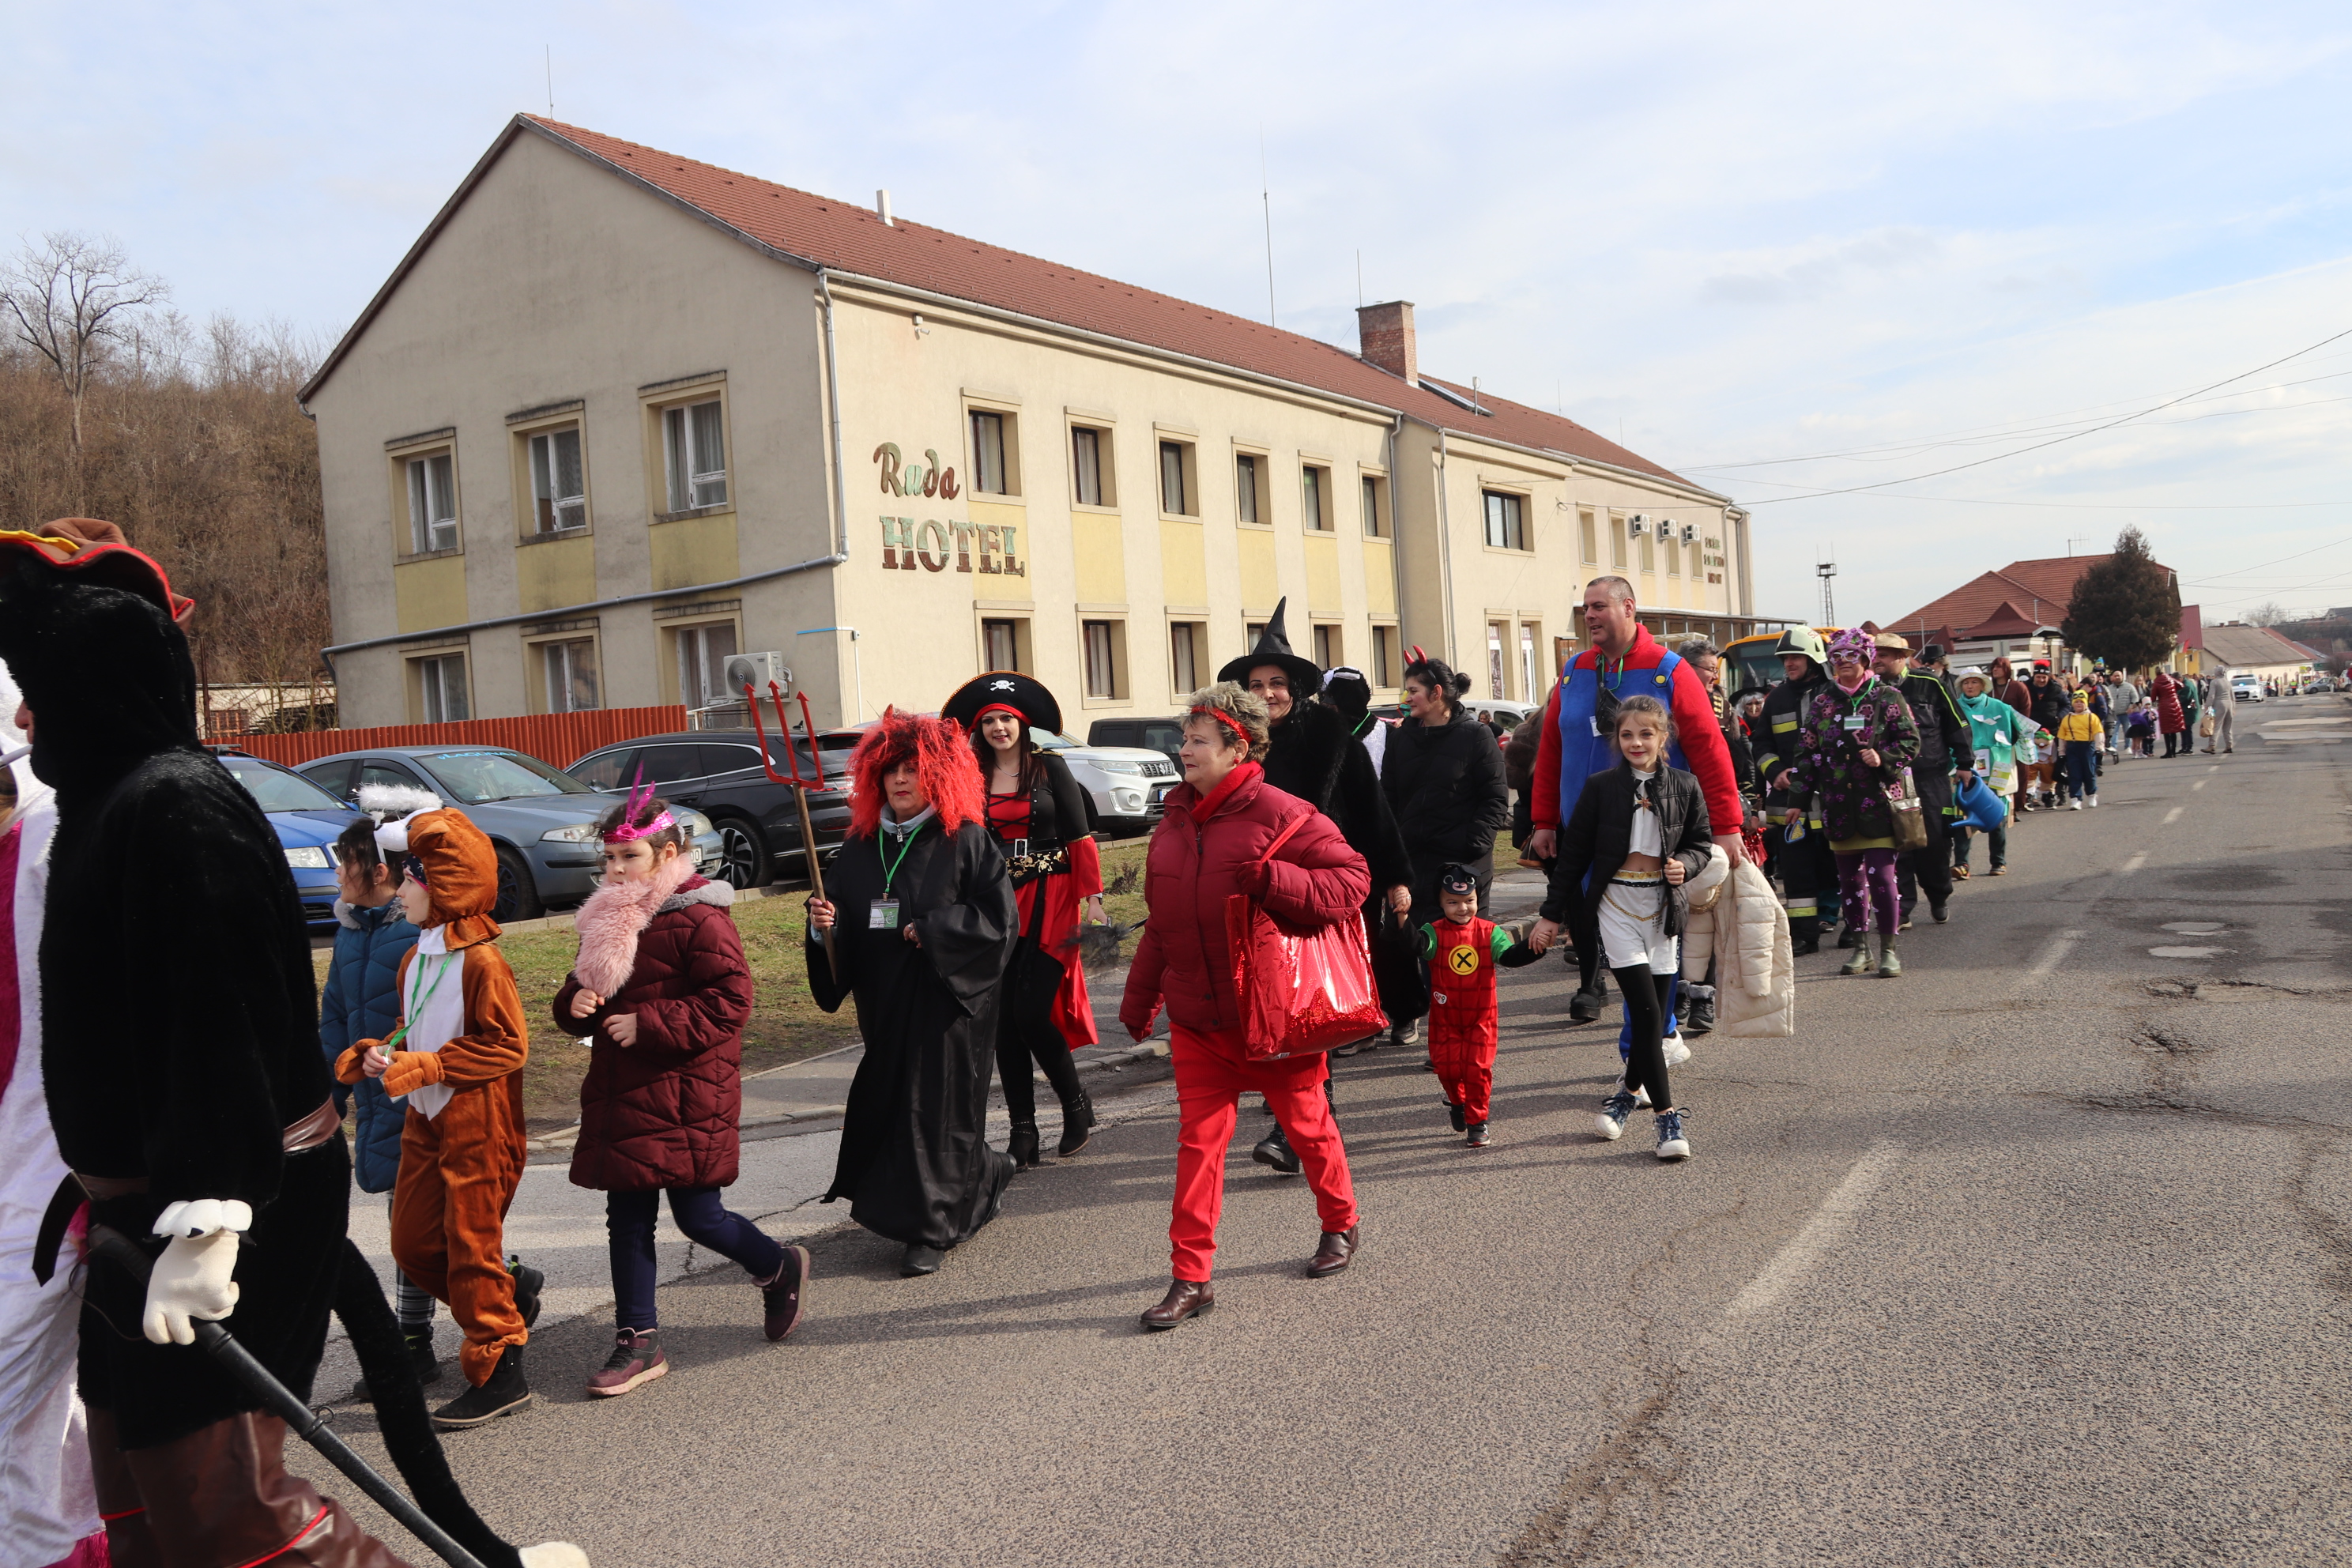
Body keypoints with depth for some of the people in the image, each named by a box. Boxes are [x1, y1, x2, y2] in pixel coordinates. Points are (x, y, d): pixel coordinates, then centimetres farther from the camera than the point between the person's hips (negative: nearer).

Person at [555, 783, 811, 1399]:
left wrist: (647, 1024, -21)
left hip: (686, 1097, -8)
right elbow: (583, 989, 22)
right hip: (620, 1094, 8)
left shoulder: (698, 916, -14)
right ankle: (639, 1342, 21)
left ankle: (780, 1268, 28)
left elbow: (730, 1000, -20)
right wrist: (575, 1002, -3)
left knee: (697, 1216, -1)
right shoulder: (608, 919, 12)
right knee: (627, 1220, 10)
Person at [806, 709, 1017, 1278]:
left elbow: (1001, 918, -12)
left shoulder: (966, 841, -8)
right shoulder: (862, 845, 8)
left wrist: (931, 929, -16)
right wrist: (823, 924, -9)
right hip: (884, 1002, 6)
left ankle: (930, 1229, 10)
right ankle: (983, 1177, 36)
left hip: (947, 1001, -6)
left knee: (934, 1105, -2)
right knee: (886, 1102, 11)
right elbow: (843, 921, 12)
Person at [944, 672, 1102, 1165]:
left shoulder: (1049, 767, 0)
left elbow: (1079, 835, -1)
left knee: (1031, 1012, -10)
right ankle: (1022, 1134, 10)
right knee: (1002, 1019, 1)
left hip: (1048, 901, -3)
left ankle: (1077, 1107, 13)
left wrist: (1092, 898, -8)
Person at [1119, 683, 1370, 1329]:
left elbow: (1352, 878, -15)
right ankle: (1190, 1276, 8)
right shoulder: (1174, 823, 8)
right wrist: (1139, 1001, 19)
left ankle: (1340, 1226, 38)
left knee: (1306, 1123, 14)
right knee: (1198, 1140, 3)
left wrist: (1273, 881, -28)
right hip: (1195, 1019, 5)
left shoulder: (1279, 814, -12)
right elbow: (1159, 924, 16)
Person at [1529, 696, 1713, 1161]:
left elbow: (1701, 844, 11)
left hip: (1663, 905, 3)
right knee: (1645, 1009, -11)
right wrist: (1552, 914, 3)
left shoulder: (1684, 787, 3)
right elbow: (1573, 854, 2)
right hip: (1616, 901, -3)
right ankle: (1667, 1112, -7)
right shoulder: (1601, 787, -2)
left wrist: (1684, 865, -12)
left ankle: (1629, 1093, 26)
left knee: (1657, 1012, 5)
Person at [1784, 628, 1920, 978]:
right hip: (1838, 804, 4)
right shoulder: (1821, 702, 11)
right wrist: (1798, 781, 0)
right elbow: (1807, 750, 10)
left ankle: (1888, 948, 3)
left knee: (1881, 875, -9)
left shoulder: (1887, 697, 2)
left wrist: (1883, 758, -15)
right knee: (1849, 877, 9)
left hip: (1878, 801, -4)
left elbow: (1910, 740, 0)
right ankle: (1861, 948, 20)